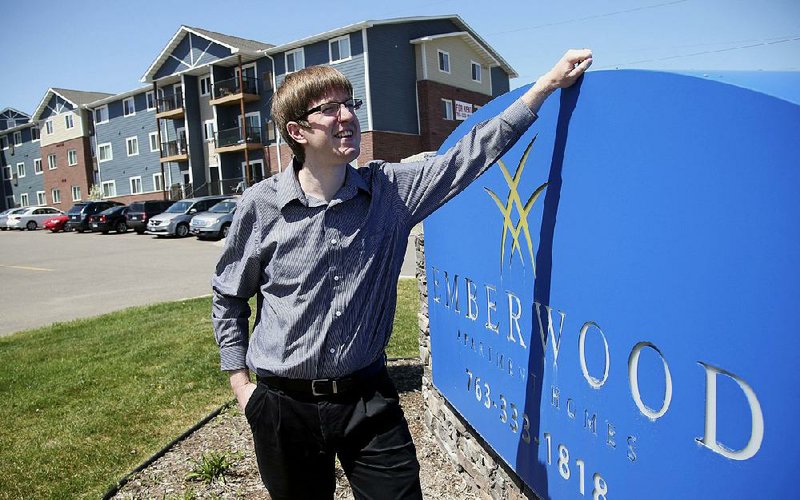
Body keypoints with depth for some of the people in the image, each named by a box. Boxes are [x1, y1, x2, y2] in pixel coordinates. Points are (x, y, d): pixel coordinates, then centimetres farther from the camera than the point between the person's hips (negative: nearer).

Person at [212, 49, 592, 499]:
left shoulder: (389, 190, -6)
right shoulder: (262, 204, -9)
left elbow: (470, 155, -5)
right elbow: (229, 298, 3)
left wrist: (549, 84, -5)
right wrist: (241, 382, 2)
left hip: (368, 398, 1)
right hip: (285, 406, 0)